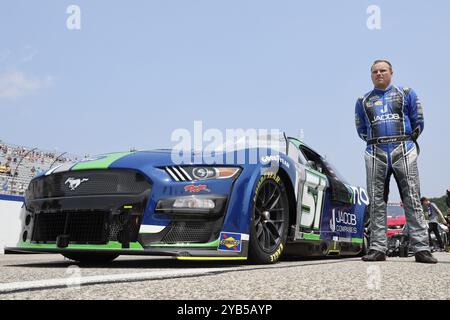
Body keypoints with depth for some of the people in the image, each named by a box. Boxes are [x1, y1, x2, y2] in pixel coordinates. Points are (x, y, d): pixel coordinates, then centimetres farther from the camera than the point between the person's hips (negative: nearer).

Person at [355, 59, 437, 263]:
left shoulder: (406, 94, 12)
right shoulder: (363, 101, 17)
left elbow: (418, 122, 14)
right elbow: (361, 130, 22)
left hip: (403, 151, -2)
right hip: (375, 153, 2)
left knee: (412, 200, -7)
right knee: (376, 202, -1)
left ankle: (421, 248, -7)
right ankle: (378, 248, 1)